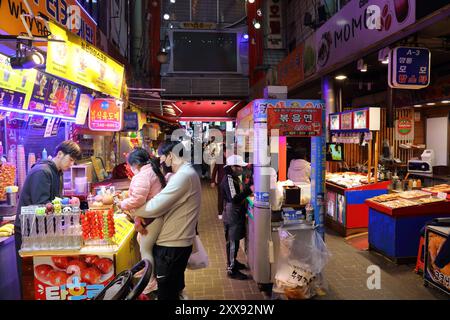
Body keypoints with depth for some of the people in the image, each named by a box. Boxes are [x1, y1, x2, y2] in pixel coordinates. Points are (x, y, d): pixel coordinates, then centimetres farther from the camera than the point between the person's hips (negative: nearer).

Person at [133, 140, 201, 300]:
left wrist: (133, 212, -7)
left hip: (171, 246, -9)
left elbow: (155, 207, -24)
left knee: (166, 293, 6)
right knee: (174, 289, 23)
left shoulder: (184, 175, -20)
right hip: (176, 242, 9)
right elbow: (160, 199, 14)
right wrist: (139, 217, 0)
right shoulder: (182, 174, 15)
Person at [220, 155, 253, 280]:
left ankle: (233, 262, 36)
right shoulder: (228, 179, -21)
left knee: (235, 240, 20)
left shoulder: (235, 178, 10)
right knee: (232, 241, -1)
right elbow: (234, 199, -30)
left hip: (237, 213, 10)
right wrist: (249, 190, -31)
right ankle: (231, 269, 9)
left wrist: (249, 189, 4)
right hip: (232, 215, -10)